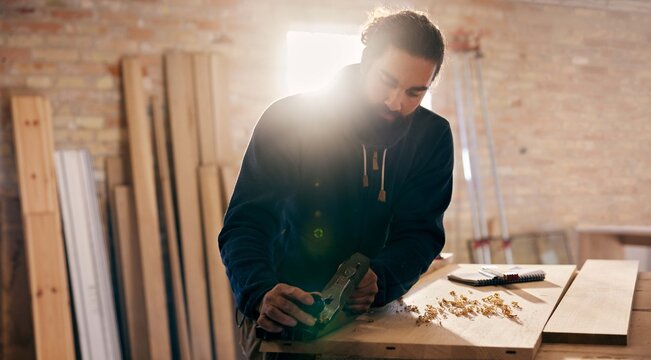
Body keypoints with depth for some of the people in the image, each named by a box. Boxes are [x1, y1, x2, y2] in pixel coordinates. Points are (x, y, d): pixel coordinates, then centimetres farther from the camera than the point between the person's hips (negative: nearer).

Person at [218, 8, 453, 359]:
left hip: (372, 310, 2)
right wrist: (260, 292, -35)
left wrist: (379, 280, -26)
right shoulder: (289, 120, -12)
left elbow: (420, 232, -5)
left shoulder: (432, 137, -2)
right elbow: (246, 223, -15)